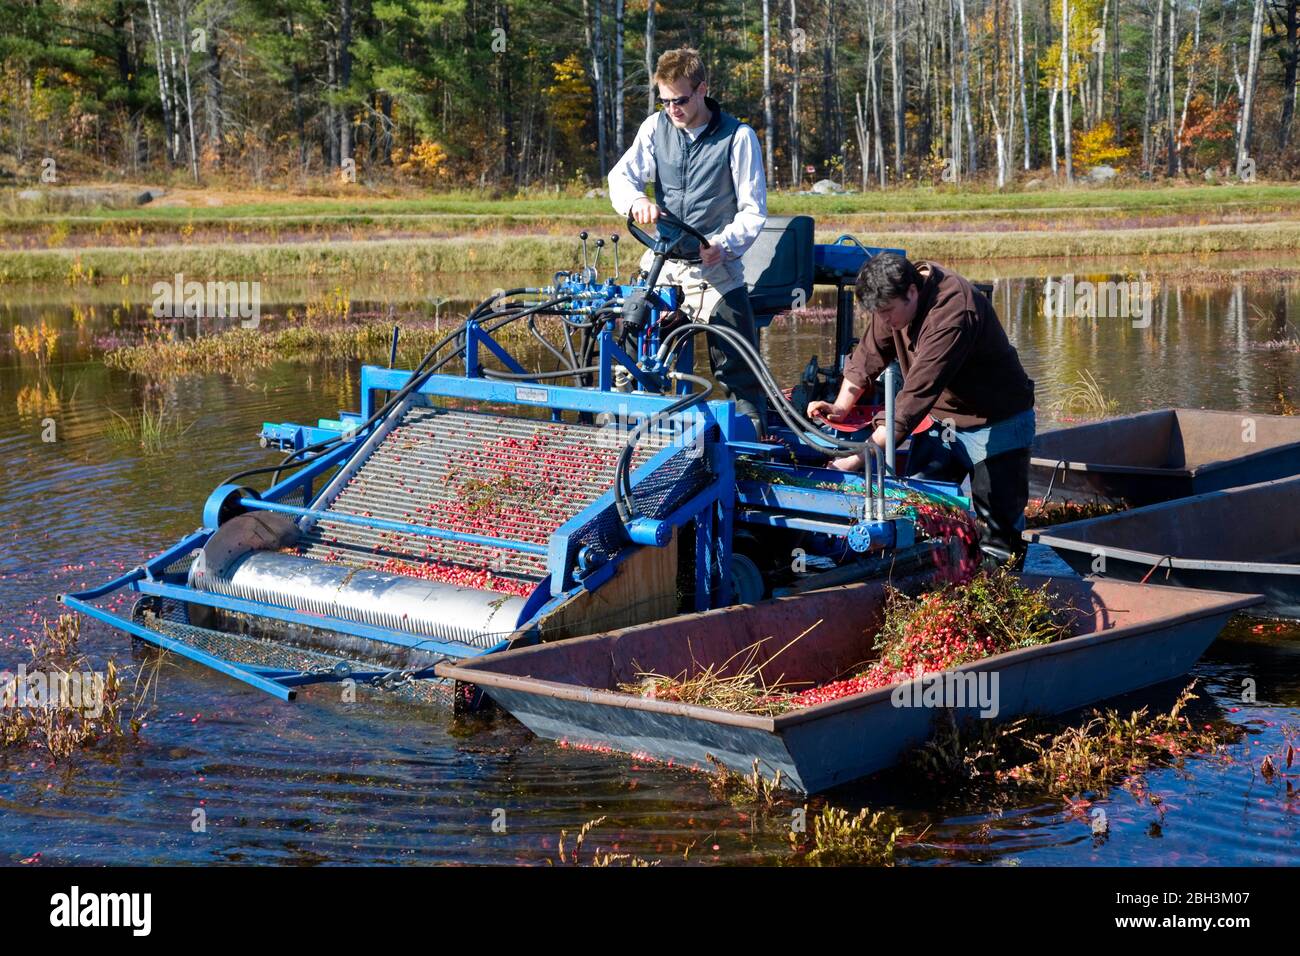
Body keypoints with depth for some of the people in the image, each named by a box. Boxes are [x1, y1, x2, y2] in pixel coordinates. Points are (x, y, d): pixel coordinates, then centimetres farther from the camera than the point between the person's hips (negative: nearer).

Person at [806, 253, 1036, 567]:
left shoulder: (953, 314, -36)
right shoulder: (897, 294, -9)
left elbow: (916, 396, -39)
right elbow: (869, 354, 4)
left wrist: (857, 459, -40)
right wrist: (840, 406, -10)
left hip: (994, 423, -8)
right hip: (941, 416, 8)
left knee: (999, 528, -6)